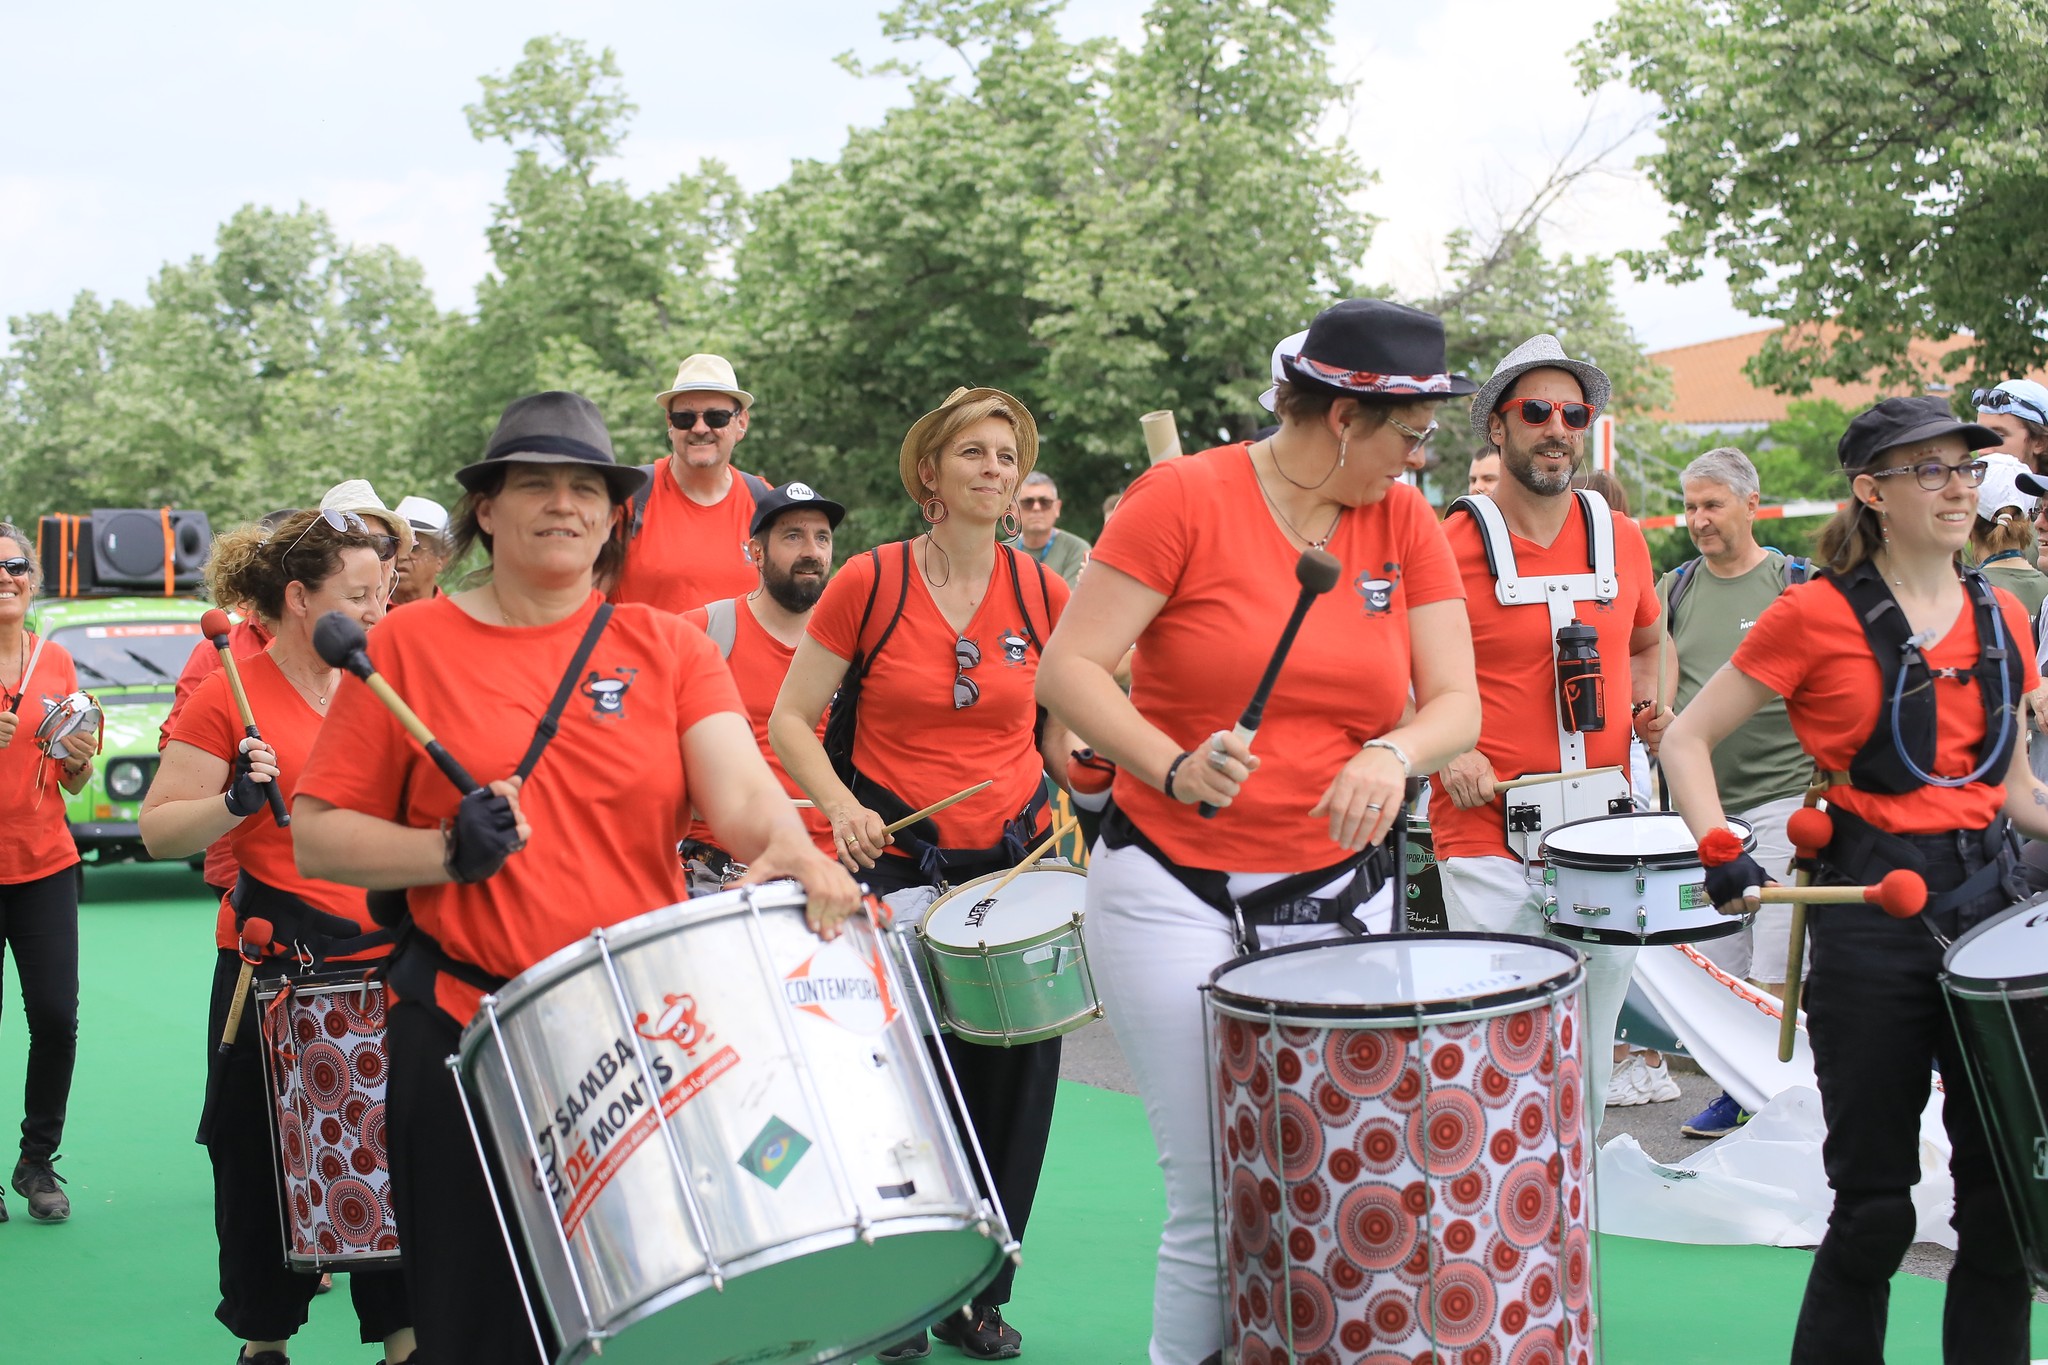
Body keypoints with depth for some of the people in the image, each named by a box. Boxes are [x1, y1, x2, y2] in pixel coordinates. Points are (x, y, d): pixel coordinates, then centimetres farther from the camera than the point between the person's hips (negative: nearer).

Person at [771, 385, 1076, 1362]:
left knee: (1012, 1082, 4)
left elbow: (1062, 739, 12)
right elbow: (790, 720, 0)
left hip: (1016, 865, 3)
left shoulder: (1045, 595, 4)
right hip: (897, 869, -3)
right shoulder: (870, 583, -4)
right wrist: (841, 806, -16)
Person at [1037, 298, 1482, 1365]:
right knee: (1216, 1195, -5)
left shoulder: (1405, 522, 6)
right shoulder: (1184, 498, -7)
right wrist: (1174, 766, -27)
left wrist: (1393, 755, -20)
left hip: (1336, 897, 4)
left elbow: (1455, 704, 2)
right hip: (1175, 893, -3)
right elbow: (1068, 669, -11)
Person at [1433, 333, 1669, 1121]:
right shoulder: (1451, 547, -6)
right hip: (1490, 842, -4)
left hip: (1603, 838, 5)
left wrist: (1651, 712, 9)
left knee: (1589, 1069, 12)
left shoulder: (1620, 539, 9)